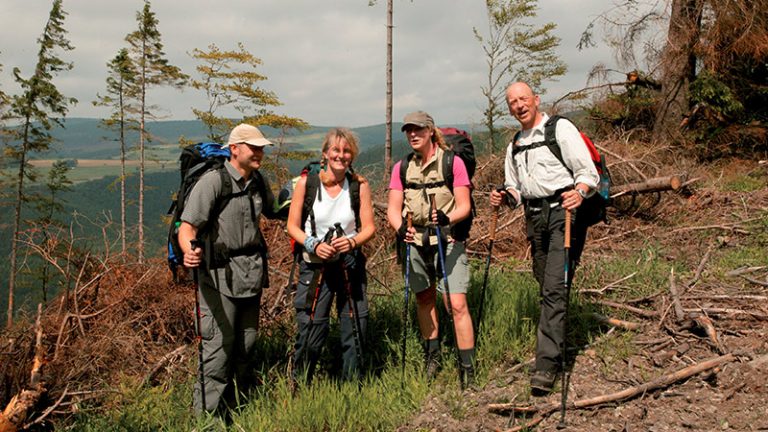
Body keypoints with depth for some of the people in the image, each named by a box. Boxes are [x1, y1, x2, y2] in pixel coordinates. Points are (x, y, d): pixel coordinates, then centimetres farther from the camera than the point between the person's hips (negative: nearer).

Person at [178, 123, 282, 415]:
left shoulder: (259, 182, 9)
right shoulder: (213, 181, -13)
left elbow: (273, 213, 29)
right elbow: (187, 226, -20)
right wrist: (189, 252, -38)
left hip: (252, 271, 7)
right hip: (219, 273, -7)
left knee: (247, 341, 14)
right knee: (219, 344, -7)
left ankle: (235, 405, 30)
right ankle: (207, 412, 5)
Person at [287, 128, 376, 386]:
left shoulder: (359, 185, -2)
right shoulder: (306, 183, -5)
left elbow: (369, 228, 0)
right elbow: (293, 226, -1)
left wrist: (353, 241, -21)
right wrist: (314, 245, -17)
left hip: (351, 265, 2)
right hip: (315, 266, -2)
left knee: (355, 330, 8)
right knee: (310, 332, -3)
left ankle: (352, 387, 28)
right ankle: (298, 388, 20)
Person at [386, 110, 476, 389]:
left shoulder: (453, 162, -4)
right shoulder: (402, 168, 7)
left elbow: (464, 206, -7)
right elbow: (393, 208, 0)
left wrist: (447, 218, -29)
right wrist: (400, 228, -21)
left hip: (448, 241, -4)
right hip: (415, 241, 4)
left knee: (457, 304, -12)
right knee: (424, 300, 17)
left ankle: (467, 370, -6)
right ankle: (432, 355, 35)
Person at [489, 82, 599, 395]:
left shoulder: (560, 128, -1)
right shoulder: (515, 146, 20)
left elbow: (589, 173, -7)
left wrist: (579, 192, -28)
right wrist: (505, 197, 4)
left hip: (563, 212, -7)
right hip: (534, 217, 7)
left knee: (555, 289, -15)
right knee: (546, 289, 10)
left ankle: (546, 366, -18)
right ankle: (555, 347, 23)